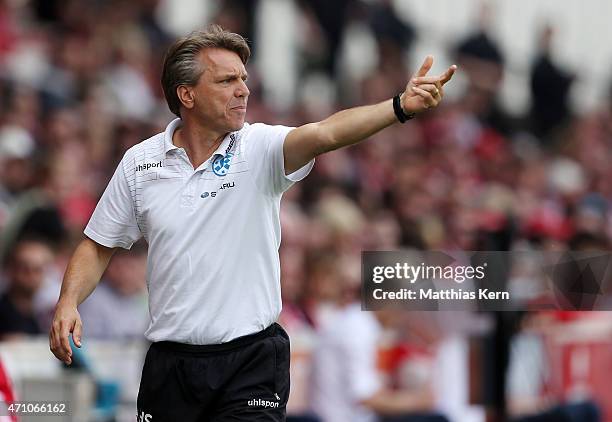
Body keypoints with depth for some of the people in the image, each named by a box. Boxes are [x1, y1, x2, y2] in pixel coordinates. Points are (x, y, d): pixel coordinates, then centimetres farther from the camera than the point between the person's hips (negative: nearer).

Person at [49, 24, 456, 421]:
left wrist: (400, 107, -41)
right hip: (170, 361, 2)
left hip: (252, 361, -2)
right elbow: (99, 246, 11)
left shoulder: (260, 148, -5)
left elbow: (325, 133, -24)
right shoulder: (139, 162, 2)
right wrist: (68, 303, -6)